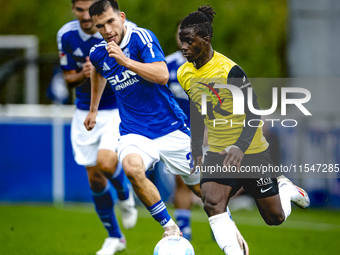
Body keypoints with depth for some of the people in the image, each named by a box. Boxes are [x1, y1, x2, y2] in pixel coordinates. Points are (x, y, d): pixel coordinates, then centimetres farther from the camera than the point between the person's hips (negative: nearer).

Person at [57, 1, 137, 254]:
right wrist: (84, 75, -21)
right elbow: (69, 78, 2)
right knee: (95, 179, 6)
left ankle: (125, 195, 8)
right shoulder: (66, 35, -9)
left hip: (119, 110, -3)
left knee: (106, 162, -27)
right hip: (86, 113, 3)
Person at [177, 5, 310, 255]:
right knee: (212, 202, -22)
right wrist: (197, 153, 12)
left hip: (250, 151, -5)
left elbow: (253, 115, -23)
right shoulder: (184, 74, -2)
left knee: (275, 217, 7)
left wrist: (240, 148, -39)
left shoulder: (230, 70, -22)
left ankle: (285, 188, 40)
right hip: (216, 153, 5)